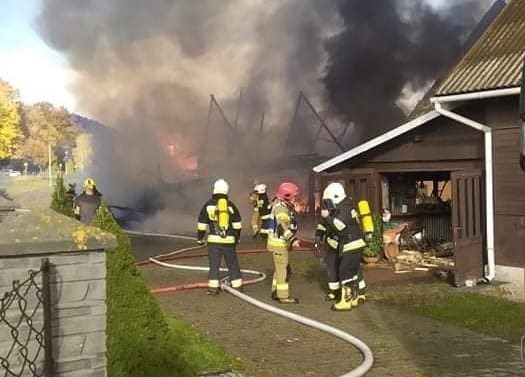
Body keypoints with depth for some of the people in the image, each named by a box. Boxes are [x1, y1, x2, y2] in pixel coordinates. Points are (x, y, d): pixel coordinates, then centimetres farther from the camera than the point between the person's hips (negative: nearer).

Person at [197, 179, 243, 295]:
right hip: (229, 240, 1)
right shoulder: (231, 205, 2)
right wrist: (237, 238, 18)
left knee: (214, 264, 5)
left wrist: (200, 238, 11)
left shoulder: (208, 205, -2)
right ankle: (237, 286, 15)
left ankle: (213, 288, 3)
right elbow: (237, 225, 5)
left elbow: (202, 224, 1)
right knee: (233, 264, 10)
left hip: (213, 240, -1)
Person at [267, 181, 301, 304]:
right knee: (282, 269, -5)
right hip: (279, 243, -11)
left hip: (280, 243, 11)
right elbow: (282, 226, -35)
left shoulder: (284, 206, 14)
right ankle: (283, 296, 0)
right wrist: (292, 239, -48)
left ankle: (276, 292, 28)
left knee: (279, 269, 19)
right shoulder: (281, 208, -20)